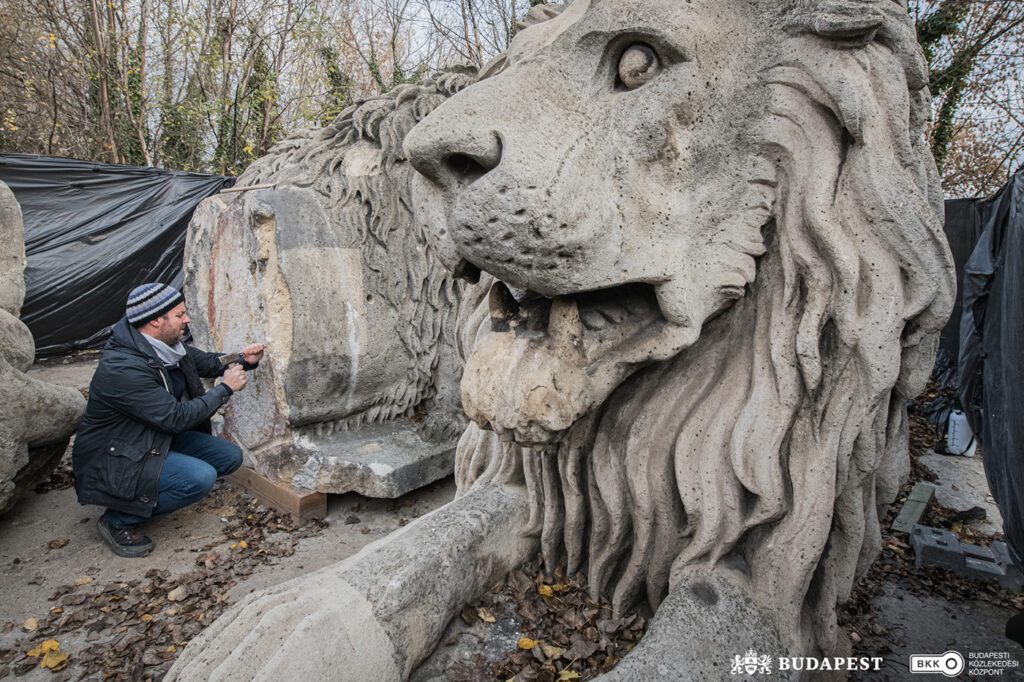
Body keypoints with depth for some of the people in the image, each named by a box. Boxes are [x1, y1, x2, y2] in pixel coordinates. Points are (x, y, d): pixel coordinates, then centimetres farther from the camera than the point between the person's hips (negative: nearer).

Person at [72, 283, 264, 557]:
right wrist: (225, 388, -19)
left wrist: (244, 361, -4)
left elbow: (206, 361, 15)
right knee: (200, 478, -28)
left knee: (230, 456, -2)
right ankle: (119, 519, -5)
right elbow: (176, 418, -28)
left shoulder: (166, 345, -4)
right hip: (114, 459, -9)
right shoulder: (122, 369, -30)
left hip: (160, 439, 9)